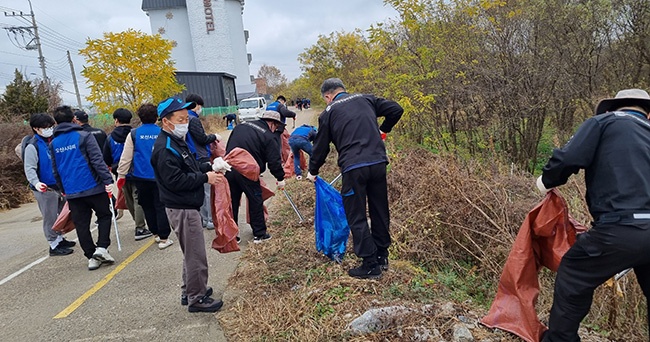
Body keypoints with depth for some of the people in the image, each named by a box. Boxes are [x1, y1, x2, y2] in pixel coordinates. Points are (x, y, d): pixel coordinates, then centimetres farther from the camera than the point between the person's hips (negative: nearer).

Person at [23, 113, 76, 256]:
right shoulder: (32, 146, -13)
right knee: (50, 217, 2)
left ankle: (60, 239, 35)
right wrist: (36, 183, -33)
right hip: (45, 188, -7)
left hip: (60, 185, 7)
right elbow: (29, 169, -18)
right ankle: (54, 246, 12)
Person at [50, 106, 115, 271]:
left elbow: (55, 171, 15)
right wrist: (108, 180, -16)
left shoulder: (53, 144, 9)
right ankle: (101, 247, -1)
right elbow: (97, 160, -15)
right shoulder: (84, 136, -7)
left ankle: (92, 256, 12)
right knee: (104, 215, 12)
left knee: (81, 224, 10)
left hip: (71, 192, 4)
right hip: (93, 187, -4)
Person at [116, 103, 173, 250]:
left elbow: (126, 157, -1)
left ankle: (155, 233, 26)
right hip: (160, 176, -2)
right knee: (160, 206, 3)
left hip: (140, 177, 2)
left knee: (147, 205, 17)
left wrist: (121, 174, 8)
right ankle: (163, 237, 2)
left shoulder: (133, 134, -2)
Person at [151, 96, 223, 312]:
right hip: (182, 209, -10)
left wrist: (208, 166, 5)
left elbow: (189, 167, 21)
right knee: (196, 256, 0)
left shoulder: (177, 141, 12)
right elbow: (175, 181, -25)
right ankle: (197, 299, 15)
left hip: (187, 206, 10)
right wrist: (205, 178, -18)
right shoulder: (165, 149, -20)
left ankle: (189, 292, 36)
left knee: (191, 253, 21)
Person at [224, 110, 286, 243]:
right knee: (256, 201, 10)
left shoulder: (241, 126, 16)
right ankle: (259, 234, 18)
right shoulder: (269, 137, -4)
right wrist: (280, 178, 6)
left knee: (232, 202, 15)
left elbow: (228, 147, 20)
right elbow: (274, 161, -6)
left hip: (229, 169, 6)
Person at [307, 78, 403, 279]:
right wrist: (383, 130, 28)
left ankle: (371, 265, 10)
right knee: (380, 211, 16)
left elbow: (321, 146, 13)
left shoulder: (328, 113, 8)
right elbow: (396, 109, 12)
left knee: (356, 217, 6)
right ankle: (382, 257, 29)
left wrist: (313, 171, 28)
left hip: (353, 168, -4)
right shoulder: (365, 100, 15)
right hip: (378, 162, 5)